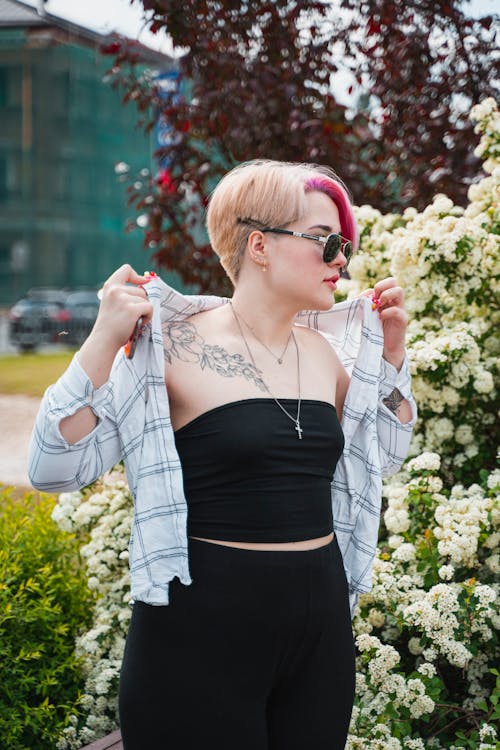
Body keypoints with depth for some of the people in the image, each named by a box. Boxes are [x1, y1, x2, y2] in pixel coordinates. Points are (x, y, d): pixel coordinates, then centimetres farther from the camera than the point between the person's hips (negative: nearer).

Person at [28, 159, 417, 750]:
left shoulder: (324, 351, 7)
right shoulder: (175, 347, -11)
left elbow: (385, 455, 23)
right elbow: (55, 468, -14)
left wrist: (391, 350, 12)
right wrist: (104, 340, -23)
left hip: (320, 628, 6)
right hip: (203, 633, -6)